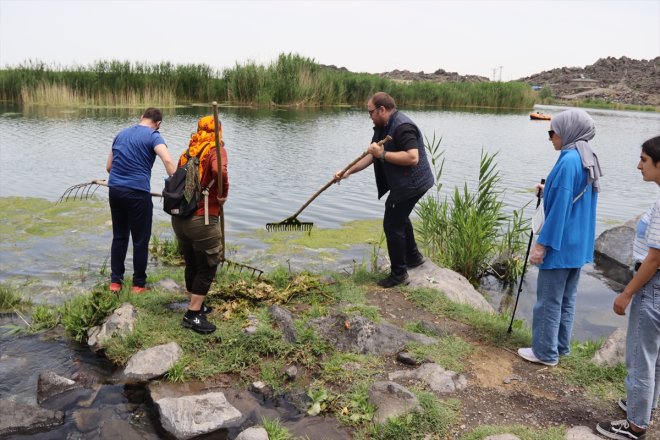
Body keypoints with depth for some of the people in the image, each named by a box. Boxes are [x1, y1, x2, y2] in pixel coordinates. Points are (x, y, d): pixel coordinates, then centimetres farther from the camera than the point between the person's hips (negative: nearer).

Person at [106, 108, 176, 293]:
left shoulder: (121, 134, 16)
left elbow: (109, 166, 20)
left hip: (114, 189, 6)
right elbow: (168, 161, -21)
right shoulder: (153, 136, -3)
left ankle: (115, 281, 22)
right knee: (140, 240, 6)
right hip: (137, 193, -6)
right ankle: (139, 284, 15)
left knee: (119, 236, 17)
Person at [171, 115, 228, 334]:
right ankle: (193, 315, 8)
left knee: (192, 264, 20)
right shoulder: (216, 150, -5)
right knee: (207, 267, 6)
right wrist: (223, 193, -13)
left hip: (179, 218, 7)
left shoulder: (189, 152, 12)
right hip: (202, 220, -7)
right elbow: (219, 170, -27)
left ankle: (196, 305, 34)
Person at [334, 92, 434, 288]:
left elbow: (412, 157, -34)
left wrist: (383, 154, -29)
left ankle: (399, 274, 6)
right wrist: (348, 172, 3)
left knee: (393, 224, -6)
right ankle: (413, 257, 44)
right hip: (403, 183, 11)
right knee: (400, 218, 26)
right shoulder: (382, 127, 8)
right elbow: (371, 155, 10)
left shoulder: (402, 127, -24)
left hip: (411, 184, -11)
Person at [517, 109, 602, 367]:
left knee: (549, 300, 1)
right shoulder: (588, 159, 9)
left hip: (560, 244, -9)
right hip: (578, 243, 10)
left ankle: (545, 352, 11)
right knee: (567, 298, 17)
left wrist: (542, 243, -19)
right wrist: (549, 190, 16)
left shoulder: (569, 161, -20)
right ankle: (560, 346, 27)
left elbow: (560, 207, -22)